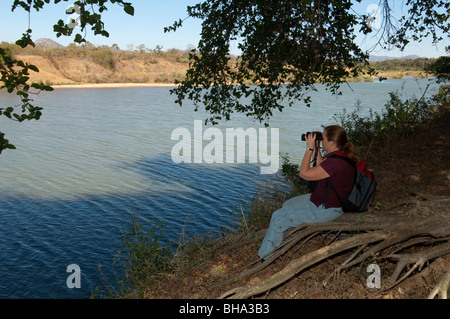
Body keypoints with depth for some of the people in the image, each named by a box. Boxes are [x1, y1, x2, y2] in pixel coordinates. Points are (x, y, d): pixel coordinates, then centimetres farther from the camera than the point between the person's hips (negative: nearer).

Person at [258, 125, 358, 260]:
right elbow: (320, 170, 16)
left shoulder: (336, 162, -31)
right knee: (287, 205, 24)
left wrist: (310, 148, -18)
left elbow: (304, 173, -25)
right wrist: (317, 150, 5)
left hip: (325, 209, -10)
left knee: (278, 217, -3)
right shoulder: (342, 155, 1)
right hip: (324, 199, 10)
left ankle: (265, 257, 12)